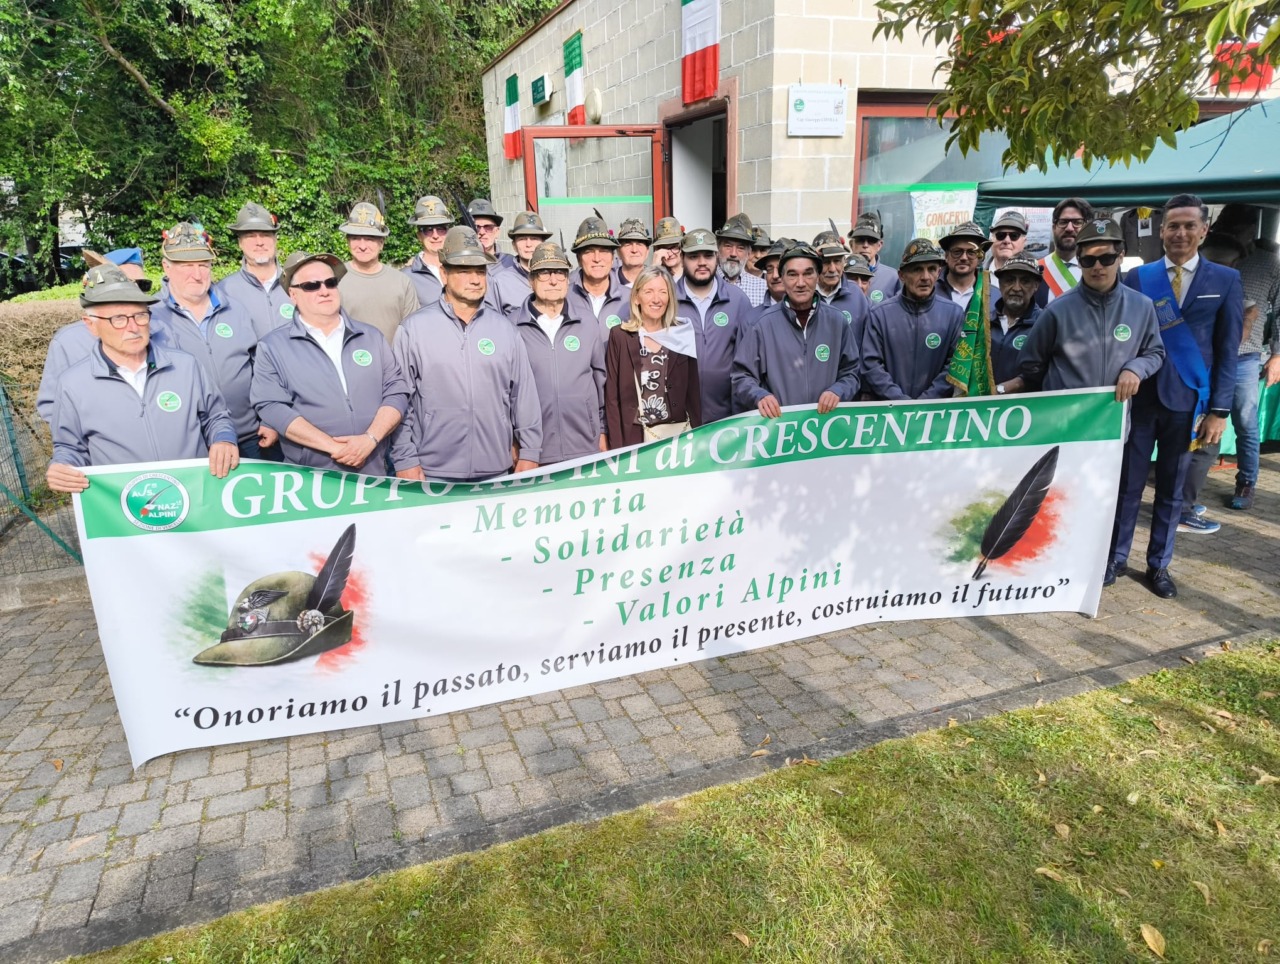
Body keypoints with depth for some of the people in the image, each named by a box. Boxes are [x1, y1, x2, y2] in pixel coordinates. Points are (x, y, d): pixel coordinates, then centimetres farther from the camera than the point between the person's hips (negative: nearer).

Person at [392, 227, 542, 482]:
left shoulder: (504, 328, 6)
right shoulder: (414, 328, -2)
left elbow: (524, 394, 8)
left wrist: (529, 452, 6)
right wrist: (405, 460, -6)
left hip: (496, 471, 3)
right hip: (433, 473, -2)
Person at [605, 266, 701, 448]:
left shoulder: (682, 335, 5)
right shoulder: (620, 335, -2)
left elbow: (693, 392, 7)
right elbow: (612, 396, -4)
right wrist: (617, 444, -11)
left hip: (679, 433, 2)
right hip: (635, 437, -2)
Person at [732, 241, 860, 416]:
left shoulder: (837, 322, 7)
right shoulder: (763, 324, 0)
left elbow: (850, 373, 15)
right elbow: (742, 377, 3)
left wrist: (837, 391, -5)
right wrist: (759, 396, -16)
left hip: (827, 419, 2)